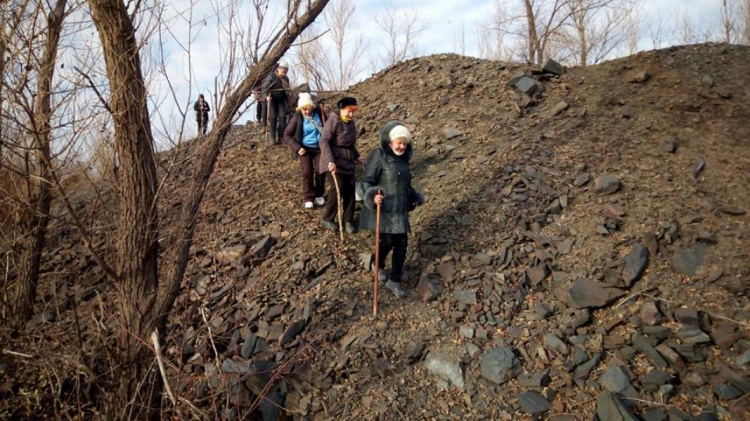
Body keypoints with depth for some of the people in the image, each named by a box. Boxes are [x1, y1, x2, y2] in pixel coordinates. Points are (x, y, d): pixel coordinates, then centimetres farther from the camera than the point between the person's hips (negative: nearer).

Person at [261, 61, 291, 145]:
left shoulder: (286, 79, 5)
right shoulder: (271, 76, -11)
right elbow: (265, 86, -18)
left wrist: (287, 98, 17)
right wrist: (267, 95, -33)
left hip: (281, 100, 4)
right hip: (272, 99, -4)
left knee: (283, 116, -10)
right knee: (273, 117, -6)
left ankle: (279, 136, -4)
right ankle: (273, 138, -1)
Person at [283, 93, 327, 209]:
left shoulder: (318, 112, -9)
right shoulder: (297, 117, -14)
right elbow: (286, 135, -10)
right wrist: (297, 148, -19)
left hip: (320, 147, 2)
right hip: (305, 148, -2)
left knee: (320, 171, 0)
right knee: (307, 172, -5)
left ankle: (319, 195, 20)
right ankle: (308, 197, 9)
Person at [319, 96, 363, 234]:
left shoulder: (351, 122, 10)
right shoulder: (333, 121, -15)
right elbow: (324, 142, -20)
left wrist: (356, 156, 26)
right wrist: (330, 161, -28)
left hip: (348, 162, 8)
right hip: (334, 162, -8)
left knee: (350, 190, 5)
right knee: (337, 189, -11)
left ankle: (348, 220, 17)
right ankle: (327, 218, 9)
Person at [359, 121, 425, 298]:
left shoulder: (402, 158, 11)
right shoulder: (379, 156, -11)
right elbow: (367, 180, -13)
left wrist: (414, 198, 24)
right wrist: (373, 196, -30)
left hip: (400, 209, 7)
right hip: (384, 209, -7)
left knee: (402, 243, 5)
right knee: (388, 241, -4)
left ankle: (395, 281, 18)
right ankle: (378, 265, 31)